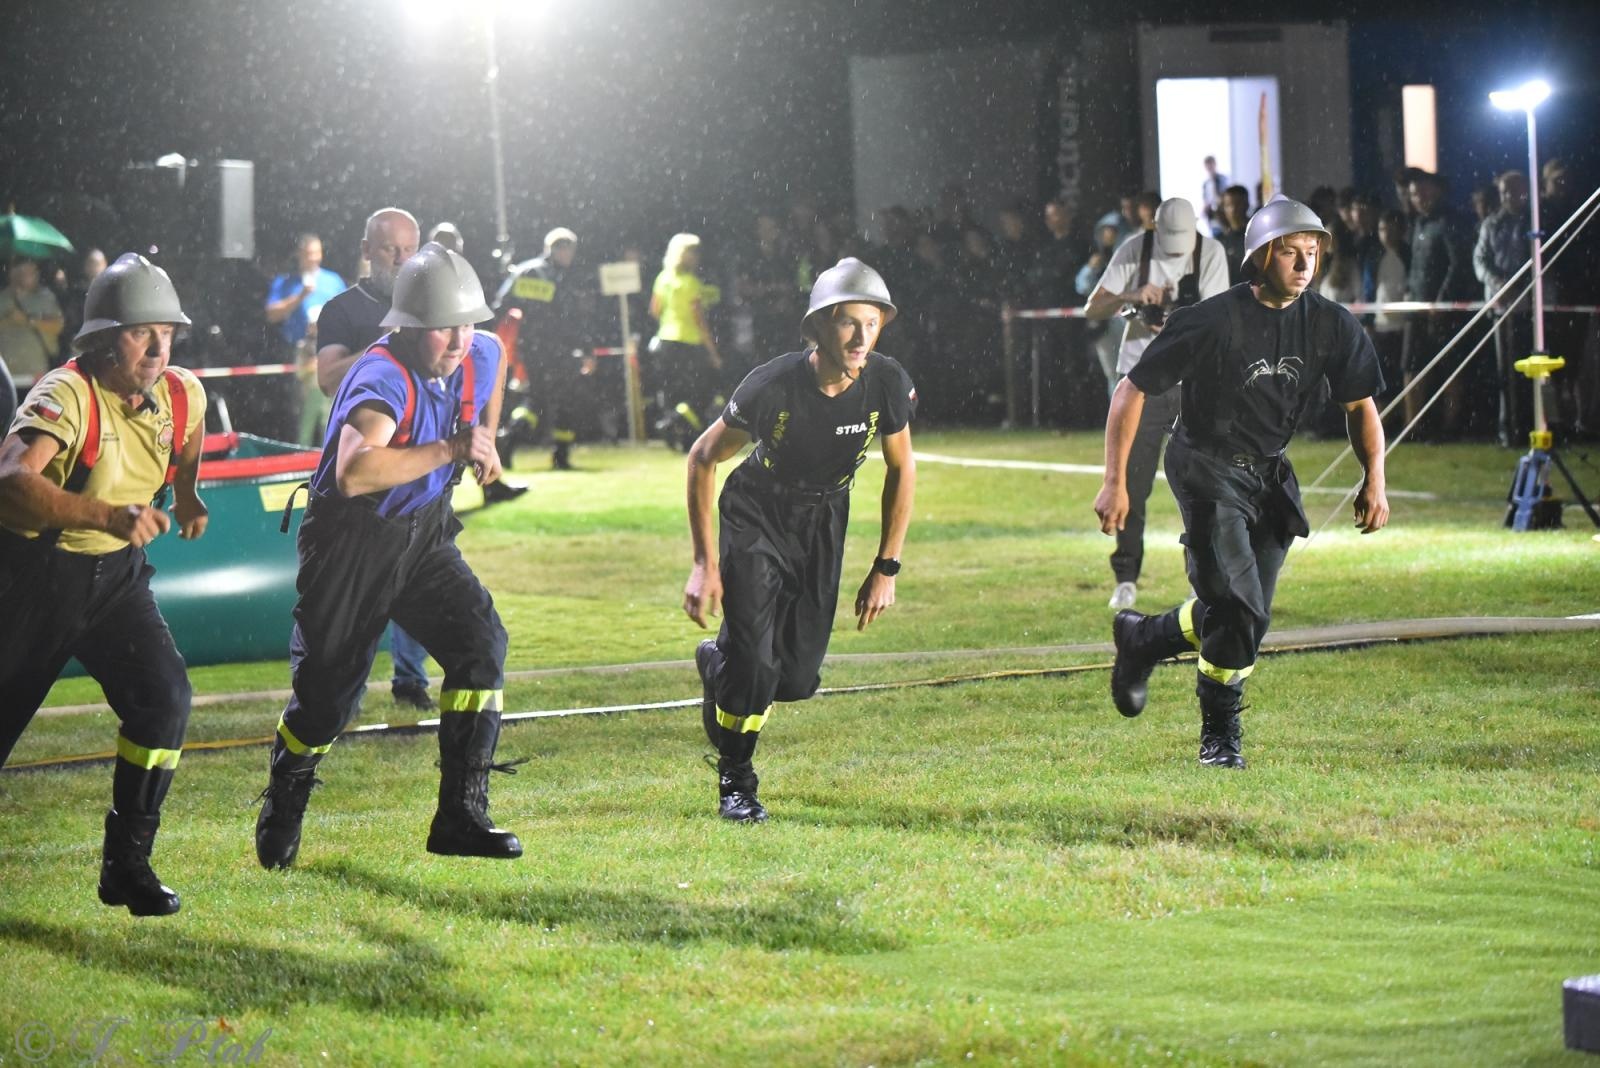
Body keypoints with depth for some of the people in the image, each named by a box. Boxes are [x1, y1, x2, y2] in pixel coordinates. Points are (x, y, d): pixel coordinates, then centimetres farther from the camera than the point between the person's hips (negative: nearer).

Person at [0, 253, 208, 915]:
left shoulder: (182, 395, -4)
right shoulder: (68, 395, -26)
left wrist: (188, 498, 14)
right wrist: (109, 516, -52)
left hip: (117, 575, 5)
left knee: (164, 699, -13)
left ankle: (127, 863, 0)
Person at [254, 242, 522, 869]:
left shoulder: (480, 357, -5)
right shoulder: (385, 379, -29)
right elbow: (355, 472, -46)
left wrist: (483, 434, 14)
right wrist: (449, 450, -38)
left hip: (423, 534, 6)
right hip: (352, 540, -6)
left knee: (480, 645, -10)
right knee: (329, 691, 1)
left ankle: (461, 817, -4)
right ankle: (280, 818, 27)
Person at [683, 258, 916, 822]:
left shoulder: (887, 384, -21)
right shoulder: (774, 385, -30)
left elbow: (901, 471, -2)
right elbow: (702, 459, -15)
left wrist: (886, 568, -2)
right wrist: (704, 564, -16)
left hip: (823, 521, 3)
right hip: (755, 516, -3)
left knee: (798, 679, 1)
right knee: (754, 664, -14)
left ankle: (721, 662, 35)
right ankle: (735, 783, 11)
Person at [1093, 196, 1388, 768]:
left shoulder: (1330, 325, -5)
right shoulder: (1214, 321, -19)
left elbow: (1360, 404, 9)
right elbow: (1132, 391, -13)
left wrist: (1374, 480, -4)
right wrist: (1115, 481, -18)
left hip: (1269, 476, 6)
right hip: (1206, 468, -6)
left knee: (1246, 616, 5)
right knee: (1237, 607, -15)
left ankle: (1142, 639, 32)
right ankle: (1220, 737, 2)